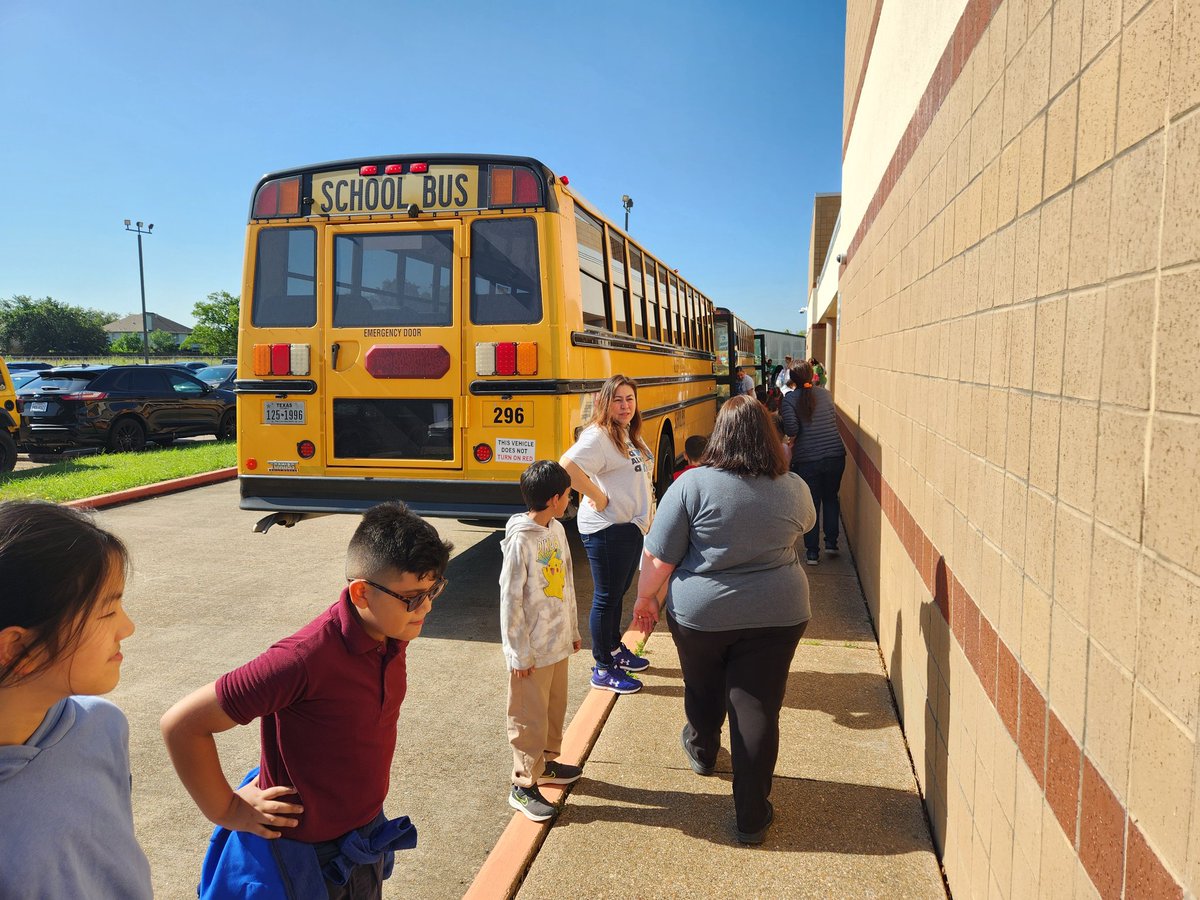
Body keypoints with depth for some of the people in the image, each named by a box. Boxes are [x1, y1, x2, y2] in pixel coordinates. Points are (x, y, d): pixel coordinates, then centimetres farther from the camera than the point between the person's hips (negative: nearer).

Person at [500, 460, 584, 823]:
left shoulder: (557, 530, 2)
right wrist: (519, 655, -16)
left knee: (556, 707, 22)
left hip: (558, 643, 8)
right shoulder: (520, 541, -22)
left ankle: (546, 762, 40)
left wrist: (573, 629, 17)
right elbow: (510, 601, -19)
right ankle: (524, 785, 19)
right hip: (532, 650, -8)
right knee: (530, 717, 5)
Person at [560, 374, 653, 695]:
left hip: (632, 525, 9)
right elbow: (567, 466, -34)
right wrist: (598, 498, -25)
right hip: (607, 530, -9)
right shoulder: (598, 436, -19)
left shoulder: (629, 435, 11)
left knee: (618, 593, 22)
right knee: (606, 597, 2)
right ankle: (603, 669, 14)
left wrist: (644, 517, 11)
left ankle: (615, 649, 38)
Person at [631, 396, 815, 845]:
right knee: (758, 711, 8)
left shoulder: (693, 484, -15)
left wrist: (645, 599, 3)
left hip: (700, 614, 0)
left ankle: (702, 752, 51)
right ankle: (752, 816, 16)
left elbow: (659, 558, -13)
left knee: (703, 693, 24)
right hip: (776, 617, 1)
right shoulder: (794, 488, -5)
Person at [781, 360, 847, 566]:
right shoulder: (825, 395, 5)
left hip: (806, 459, -3)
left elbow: (791, 429, -15)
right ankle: (831, 543, 22)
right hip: (835, 455, 3)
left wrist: (793, 437, 6)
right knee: (830, 498, 21)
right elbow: (835, 420, 15)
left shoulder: (790, 399, -7)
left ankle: (812, 552, 11)